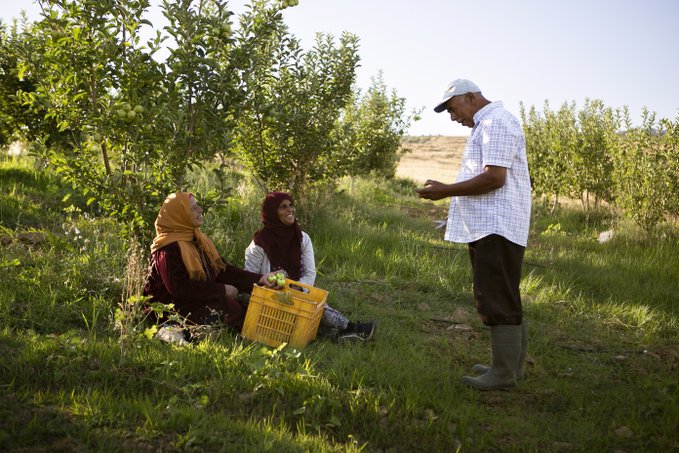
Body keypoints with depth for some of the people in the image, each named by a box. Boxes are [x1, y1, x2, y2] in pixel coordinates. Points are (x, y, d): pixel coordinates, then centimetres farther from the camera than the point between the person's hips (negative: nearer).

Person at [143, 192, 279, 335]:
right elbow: (179, 287, -22)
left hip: (201, 299, 8)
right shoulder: (169, 248, -15)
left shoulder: (199, 239, 11)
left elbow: (223, 269, 7)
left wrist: (259, 279, -4)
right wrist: (222, 290, -19)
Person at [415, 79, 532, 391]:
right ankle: (513, 364, 24)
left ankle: (504, 372, -1)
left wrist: (447, 190, -15)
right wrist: (451, 198, 18)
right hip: (487, 227, 11)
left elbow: (495, 177, -21)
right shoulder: (485, 125, 22)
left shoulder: (496, 123, -11)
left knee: (498, 301, -7)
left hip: (496, 229, -11)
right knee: (503, 300, 15)